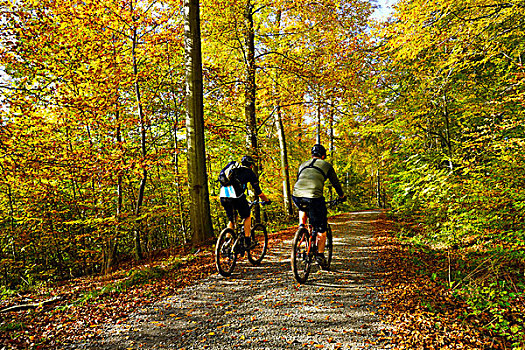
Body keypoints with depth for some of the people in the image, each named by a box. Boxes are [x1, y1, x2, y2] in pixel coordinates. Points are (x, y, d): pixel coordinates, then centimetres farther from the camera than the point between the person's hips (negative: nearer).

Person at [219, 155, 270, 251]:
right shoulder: (250, 173, 15)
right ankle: (247, 241, 17)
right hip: (236, 196, -5)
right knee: (247, 216, 19)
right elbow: (258, 191, 15)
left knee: (230, 220, 22)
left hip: (223, 196, 5)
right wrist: (267, 200, 30)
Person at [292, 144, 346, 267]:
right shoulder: (326, 165, 17)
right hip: (314, 197, -4)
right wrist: (342, 196, 42)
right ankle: (320, 254, 15)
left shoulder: (303, 164, 27)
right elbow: (335, 183, 24)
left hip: (297, 196, 4)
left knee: (303, 208, 40)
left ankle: (301, 226, 21)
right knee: (321, 228, 13)